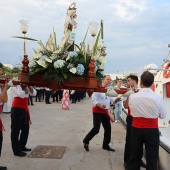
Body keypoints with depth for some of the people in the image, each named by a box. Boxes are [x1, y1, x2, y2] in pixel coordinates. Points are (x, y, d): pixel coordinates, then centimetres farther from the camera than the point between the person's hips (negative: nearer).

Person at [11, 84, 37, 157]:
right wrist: (25, 86, -12)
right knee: (16, 130, 0)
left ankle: (22, 146, 32)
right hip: (17, 109, -8)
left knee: (25, 129, 16)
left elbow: (34, 93, -2)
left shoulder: (26, 85, 9)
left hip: (25, 109, 8)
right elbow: (22, 95, -25)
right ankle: (16, 150, 8)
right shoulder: (15, 85, -11)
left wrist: (28, 85, -8)